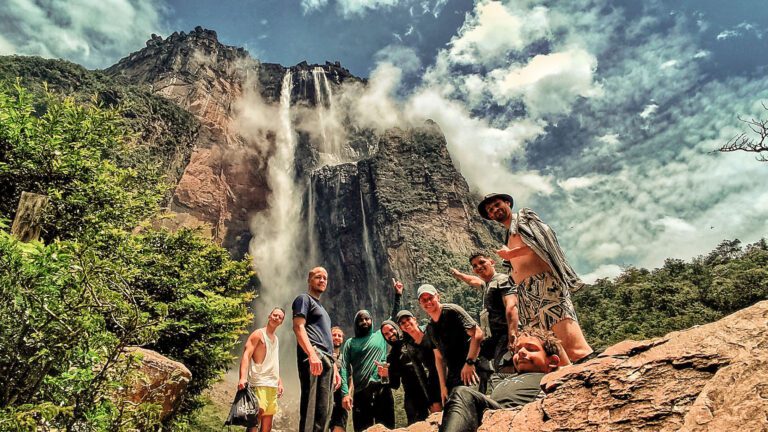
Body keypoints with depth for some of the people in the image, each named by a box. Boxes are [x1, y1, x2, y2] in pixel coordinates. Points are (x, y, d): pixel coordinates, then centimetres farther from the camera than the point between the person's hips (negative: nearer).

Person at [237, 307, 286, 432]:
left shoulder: (276, 339, 19)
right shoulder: (258, 334, -3)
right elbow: (246, 356, -14)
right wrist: (243, 377, -27)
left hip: (273, 385, 8)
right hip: (259, 384, -8)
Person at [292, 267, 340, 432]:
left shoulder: (321, 307, 32)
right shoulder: (304, 298, 6)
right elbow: (298, 327, -10)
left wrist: (334, 367, 21)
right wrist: (312, 354, -24)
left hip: (326, 359, 9)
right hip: (313, 357, -9)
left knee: (324, 410, 4)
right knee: (311, 405, -16)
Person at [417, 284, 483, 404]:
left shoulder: (452, 311, -10)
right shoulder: (430, 329, 12)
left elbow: (477, 333, -17)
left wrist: (469, 363, -23)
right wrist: (443, 386, 9)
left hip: (470, 372, -7)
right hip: (452, 378, 7)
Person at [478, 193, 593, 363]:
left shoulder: (524, 216, 15)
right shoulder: (508, 240, 31)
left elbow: (542, 240, -4)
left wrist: (511, 254, -2)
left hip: (544, 283, -7)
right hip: (525, 294, 7)